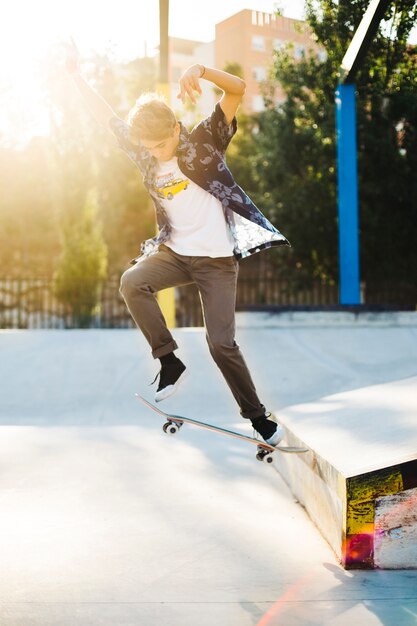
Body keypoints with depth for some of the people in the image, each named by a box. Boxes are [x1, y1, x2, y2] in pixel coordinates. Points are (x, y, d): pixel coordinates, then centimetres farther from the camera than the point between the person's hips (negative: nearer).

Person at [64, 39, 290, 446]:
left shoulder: (205, 140, -8)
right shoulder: (144, 152, 3)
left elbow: (238, 89, -18)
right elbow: (106, 117, 10)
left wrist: (200, 71, -36)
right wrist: (76, 75, 4)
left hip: (217, 258, -4)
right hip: (174, 251, 4)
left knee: (221, 343, -9)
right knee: (132, 282, -26)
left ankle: (258, 416, 11)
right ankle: (169, 362, -9)